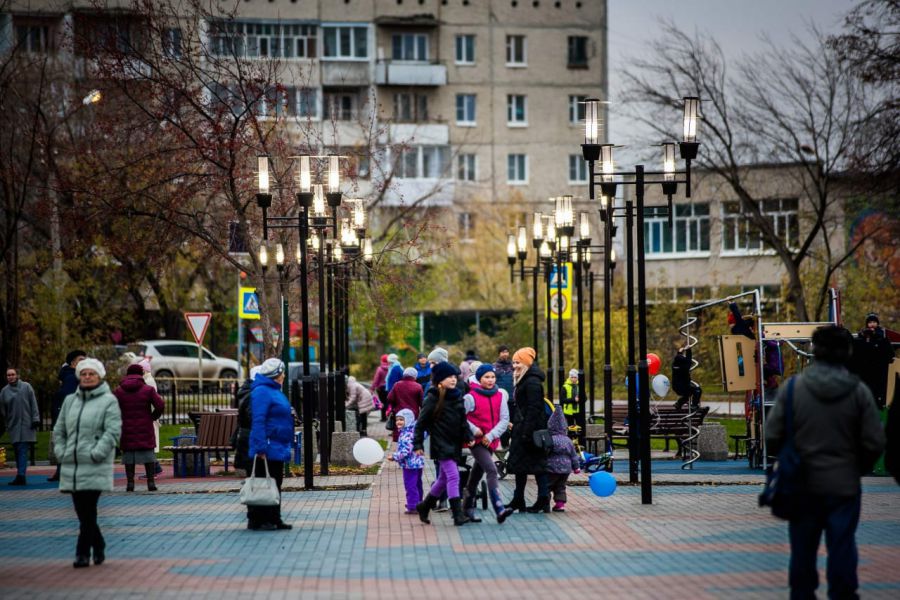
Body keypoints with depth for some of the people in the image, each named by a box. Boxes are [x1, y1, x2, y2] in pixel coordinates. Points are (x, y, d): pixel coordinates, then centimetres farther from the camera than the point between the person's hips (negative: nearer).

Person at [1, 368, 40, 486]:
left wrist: (35, 419, -4)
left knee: (22, 450, -11)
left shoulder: (26, 387, 1)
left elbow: (33, 404, 1)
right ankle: (20, 476, 13)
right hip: (13, 425, 3)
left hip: (26, 424, -3)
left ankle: (21, 475, -18)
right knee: (18, 450, 6)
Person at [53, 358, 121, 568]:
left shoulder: (108, 401, -2)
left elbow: (113, 432, -11)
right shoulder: (70, 401, 15)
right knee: (82, 511, 9)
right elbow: (59, 430, 20)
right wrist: (60, 451, 6)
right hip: (71, 467, 6)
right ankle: (99, 548, 25)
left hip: (95, 468, -6)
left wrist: (96, 453, -17)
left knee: (88, 512, -9)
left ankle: (83, 553, -5)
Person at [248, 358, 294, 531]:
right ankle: (258, 521, -3)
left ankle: (274, 519, 19)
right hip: (268, 449, -10)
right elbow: (258, 421, -21)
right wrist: (260, 448, -25)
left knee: (275, 485, 13)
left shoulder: (274, 391, 17)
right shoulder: (262, 392, -14)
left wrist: (286, 445, 23)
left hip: (278, 449, 10)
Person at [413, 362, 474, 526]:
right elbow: (421, 422, -7)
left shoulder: (457, 397, 10)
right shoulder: (433, 398, -9)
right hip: (441, 444, -7)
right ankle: (458, 514, -16)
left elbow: (463, 420, 18)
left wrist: (468, 436, 5)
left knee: (444, 478, 15)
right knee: (453, 476, -15)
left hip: (455, 444, 7)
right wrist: (418, 444, -9)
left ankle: (424, 506, 32)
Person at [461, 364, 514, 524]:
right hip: (477, 441, -5)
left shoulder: (500, 395, 4)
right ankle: (499, 509, -30)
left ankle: (468, 508, 30)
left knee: (477, 474, 17)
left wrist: (491, 435, -10)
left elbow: (504, 419, 2)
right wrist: (473, 429, -17)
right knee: (492, 470, -20)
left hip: (490, 442, 5)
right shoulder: (471, 397, -10)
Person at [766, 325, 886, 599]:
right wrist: (858, 469, 12)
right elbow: (874, 443, -7)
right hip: (844, 486, -1)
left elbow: (772, 437, -7)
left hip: (803, 486, 1)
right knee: (842, 550, 6)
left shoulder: (792, 388, -8)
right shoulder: (859, 391, -8)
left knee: (803, 550, 12)